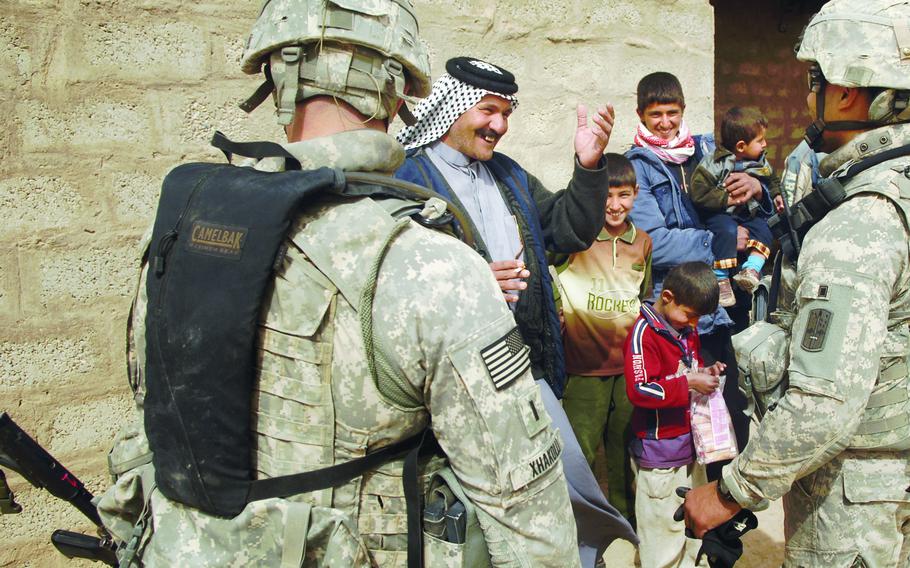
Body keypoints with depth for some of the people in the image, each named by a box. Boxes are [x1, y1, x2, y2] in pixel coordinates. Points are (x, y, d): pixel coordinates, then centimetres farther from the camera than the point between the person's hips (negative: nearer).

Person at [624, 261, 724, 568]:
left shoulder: (687, 327, 8)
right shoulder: (644, 333, -19)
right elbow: (639, 391, -25)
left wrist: (705, 371, 3)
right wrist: (688, 383, -26)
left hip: (691, 442, 8)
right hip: (660, 453, -8)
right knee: (664, 528, 3)